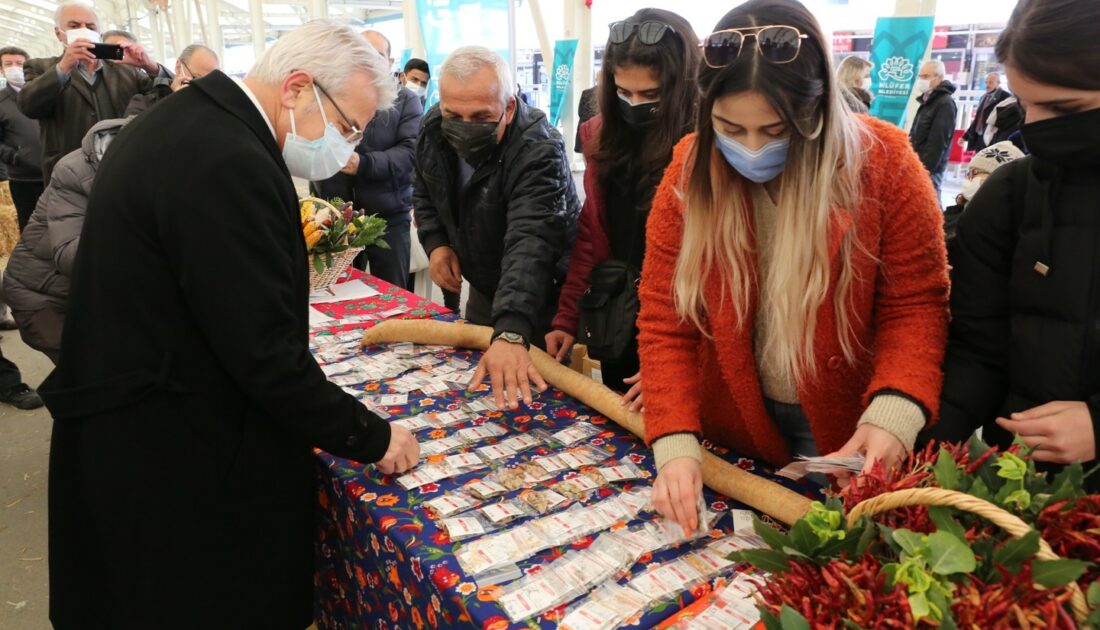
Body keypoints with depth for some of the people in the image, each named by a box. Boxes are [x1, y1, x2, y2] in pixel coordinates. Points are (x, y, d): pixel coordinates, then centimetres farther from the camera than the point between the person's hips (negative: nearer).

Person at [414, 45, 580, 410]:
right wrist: (436, 242, -10)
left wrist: (511, 333, -60)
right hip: (483, 289, 6)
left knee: (531, 395, 8)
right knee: (474, 387, 23)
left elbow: (530, 244, -47)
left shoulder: (539, 151, -34)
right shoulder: (434, 130, -12)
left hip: (542, 299, -6)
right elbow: (424, 191, 9)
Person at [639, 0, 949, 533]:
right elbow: (665, 321, -12)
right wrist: (676, 442, -22)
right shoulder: (690, 171, -12)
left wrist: (896, 409, -26)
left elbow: (915, 305, -9)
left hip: (854, 439, -1)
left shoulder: (883, 162, -16)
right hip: (734, 437, 2)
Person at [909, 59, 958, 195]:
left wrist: (926, 168, -23)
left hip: (930, 167, -10)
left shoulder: (945, 103, -14)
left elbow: (938, 141, -21)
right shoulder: (928, 101, 18)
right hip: (918, 164, 10)